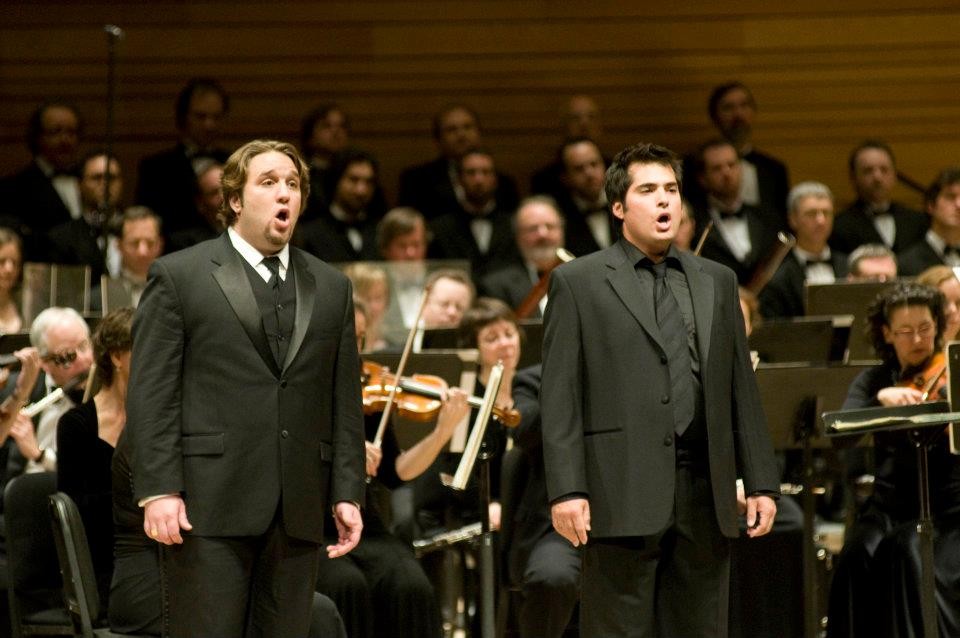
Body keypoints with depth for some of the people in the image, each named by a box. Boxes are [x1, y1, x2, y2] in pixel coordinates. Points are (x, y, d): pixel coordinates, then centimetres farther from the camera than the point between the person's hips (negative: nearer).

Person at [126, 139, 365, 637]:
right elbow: (150, 393, -3)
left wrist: (347, 493, 6)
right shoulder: (178, 276, 3)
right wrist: (158, 490, -11)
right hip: (209, 503, -4)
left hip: (298, 512, 4)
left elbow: (344, 399, 14)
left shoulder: (331, 288, 16)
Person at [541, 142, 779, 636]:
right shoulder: (577, 282, 3)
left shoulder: (717, 282, 16)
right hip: (623, 494, -4)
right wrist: (566, 490, -11)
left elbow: (742, 389, 15)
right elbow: (560, 398, -3)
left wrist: (760, 482, 9)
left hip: (704, 495, 4)